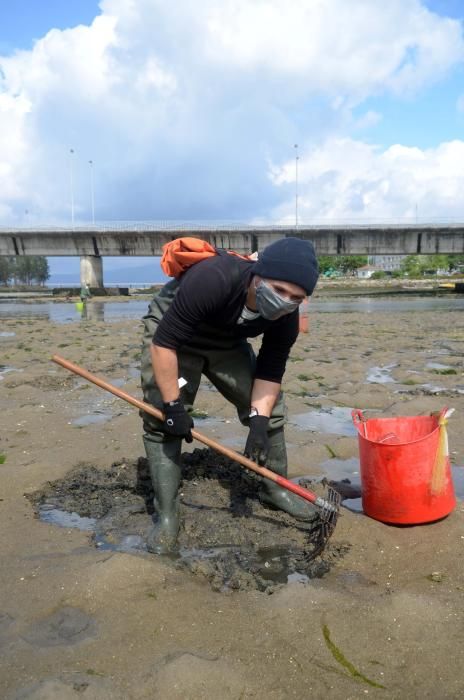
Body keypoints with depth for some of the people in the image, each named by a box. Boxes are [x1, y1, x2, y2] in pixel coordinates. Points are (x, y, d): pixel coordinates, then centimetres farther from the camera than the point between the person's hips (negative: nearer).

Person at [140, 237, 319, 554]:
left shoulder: (286, 317, -23)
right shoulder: (212, 280, -42)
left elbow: (270, 372, -14)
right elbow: (164, 342, -37)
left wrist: (259, 421, -27)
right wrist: (173, 405, -33)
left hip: (227, 343, 5)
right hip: (170, 337, -5)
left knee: (269, 406, 0)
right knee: (162, 421, -16)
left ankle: (275, 489, 19)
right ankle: (167, 516, -4)